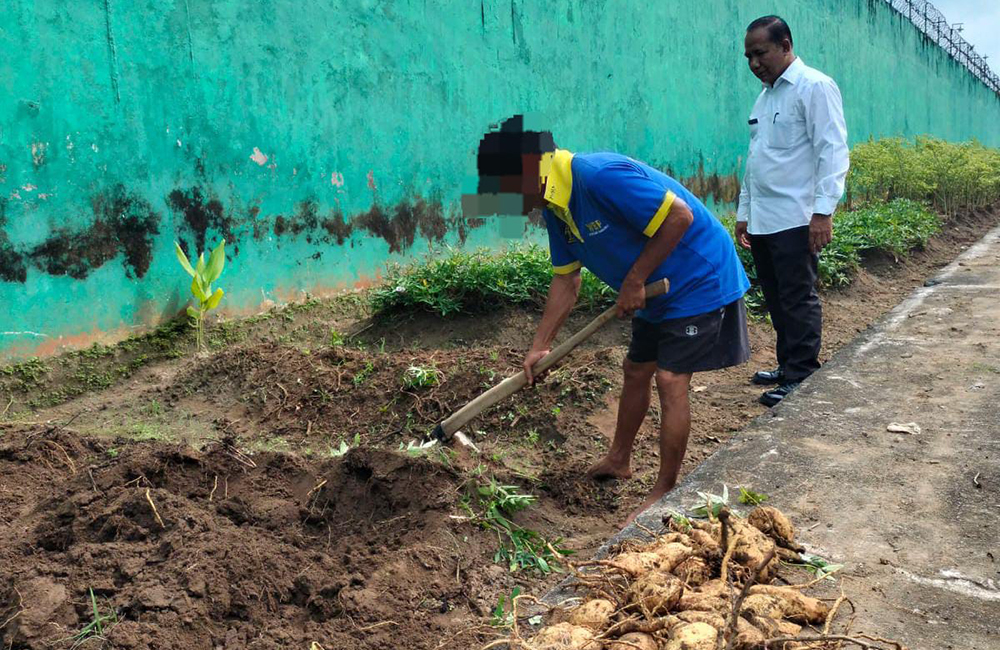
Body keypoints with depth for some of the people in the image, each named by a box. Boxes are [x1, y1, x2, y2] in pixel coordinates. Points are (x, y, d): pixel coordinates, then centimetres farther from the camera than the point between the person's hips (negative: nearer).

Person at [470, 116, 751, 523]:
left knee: (670, 382, -9)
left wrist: (634, 281, -23)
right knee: (636, 371, 18)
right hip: (658, 291, 10)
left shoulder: (599, 176, -29)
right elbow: (566, 280, 8)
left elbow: (680, 216, -30)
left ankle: (665, 493, 4)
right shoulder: (554, 207, 2)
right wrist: (539, 346, 4)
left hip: (699, 280, -9)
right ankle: (618, 460, 37)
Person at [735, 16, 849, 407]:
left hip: (795, 220, -8)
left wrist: (823, 210, -20)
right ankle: (787, 366, 23)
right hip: (761, 222, 8)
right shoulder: (765, 96, 20)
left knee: (798, 301, -3)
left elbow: (832, 151, -13)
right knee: (776, 301, 12)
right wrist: (744, 212, 20)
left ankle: (801, 377, 5)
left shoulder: (814, 87, -5)